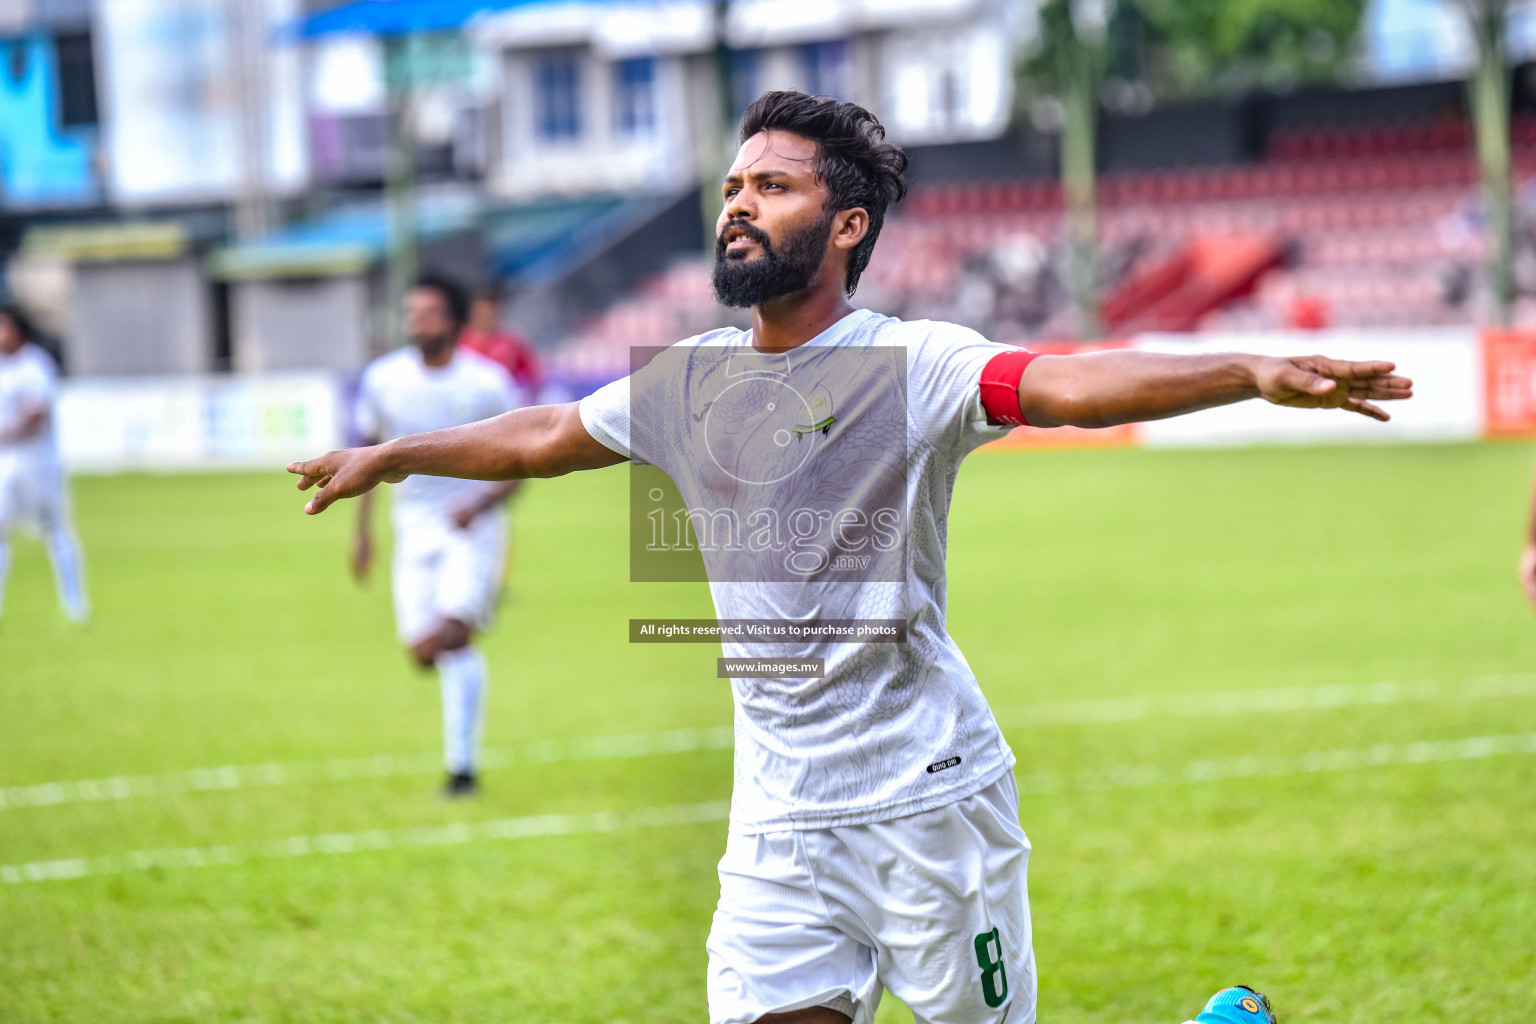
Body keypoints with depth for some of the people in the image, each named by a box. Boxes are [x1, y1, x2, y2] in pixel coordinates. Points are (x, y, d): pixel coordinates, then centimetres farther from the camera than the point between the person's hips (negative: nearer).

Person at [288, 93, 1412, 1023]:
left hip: (929, 804, -5)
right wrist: (387, 457, 39)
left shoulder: (911, 365, -11)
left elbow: (1067, 384, -28)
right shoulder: (688, 382, 8)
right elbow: (545, 436, 26)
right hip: (778, 821, 6)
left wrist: (1256, 373, -45)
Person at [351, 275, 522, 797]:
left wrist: (479, 505, -21)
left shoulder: (488, 384, -10)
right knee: (423, 652, -4)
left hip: (473, 524, -4)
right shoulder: (382, 378, -1)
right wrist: (362, 532, 10)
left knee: (452, 633, -20)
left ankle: (462, 765, -15)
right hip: (415, 525, 4)